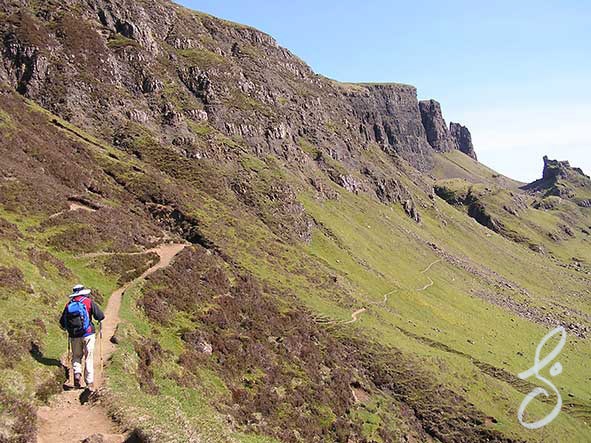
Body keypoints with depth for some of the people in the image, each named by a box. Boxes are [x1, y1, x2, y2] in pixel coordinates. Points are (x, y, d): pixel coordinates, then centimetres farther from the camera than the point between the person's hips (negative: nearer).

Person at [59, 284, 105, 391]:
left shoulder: (69, 305, 6)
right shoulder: (88, 302, -4)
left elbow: (62, 322, 11)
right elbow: (100, 316, -11)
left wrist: (67, 327, 31)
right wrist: (99, 320, 12)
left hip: (74, 336, 3)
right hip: (88, 334, -3)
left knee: (76, 357, 19)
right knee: (89, 358, 5)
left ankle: (77, 373, -4)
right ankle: (89, 383, 6)